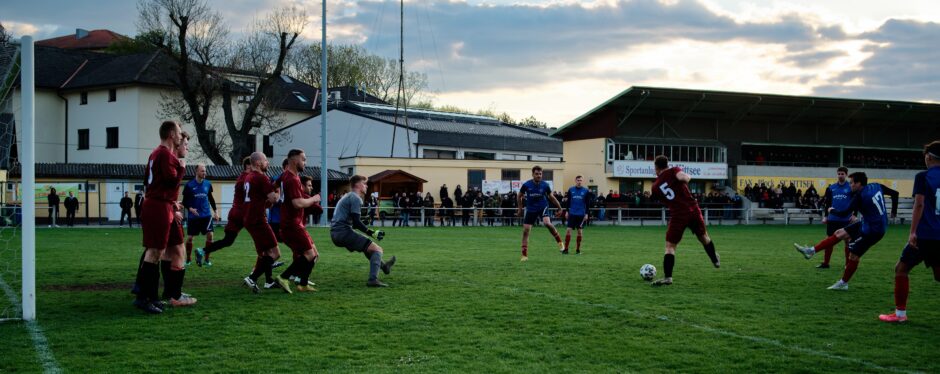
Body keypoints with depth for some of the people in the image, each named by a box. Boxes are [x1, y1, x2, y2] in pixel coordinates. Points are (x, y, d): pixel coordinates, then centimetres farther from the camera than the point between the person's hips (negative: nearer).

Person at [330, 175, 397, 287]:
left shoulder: (347, 197, 22)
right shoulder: (356, 198, -9)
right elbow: (356, 222, -18)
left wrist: (369, 232, 24)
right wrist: (371, 233, -14)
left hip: (335, 234, 10)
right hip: (344, 232, -10)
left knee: (366, 246, 32)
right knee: (377, 249, -10)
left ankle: (383, 266, 47)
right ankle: (373, 279, -24)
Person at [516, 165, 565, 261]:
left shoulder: (545, 185, -10)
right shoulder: (526, 185, -11)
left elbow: (551, 197, 6)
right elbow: (520, 196, 8)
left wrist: (559, 208, 8)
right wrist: (520, 208, 13)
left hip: (543, 207, -2)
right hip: (530, 209, 2)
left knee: (547, 223, -31)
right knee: (525, 231, -4)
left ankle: (559, 242, -10)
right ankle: (524, 255, 6)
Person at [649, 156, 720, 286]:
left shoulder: (655, 186, 7)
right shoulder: (673, 170, 1)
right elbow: (683, 178, -19)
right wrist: (688, 176, 1)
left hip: (677, 216, -1)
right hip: (693, 210, 1)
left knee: (670, 246, 2)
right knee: (703, 236, 26)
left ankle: (667, 277, -10)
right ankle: (715, 260, 46)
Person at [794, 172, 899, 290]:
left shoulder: (859, 196, -22)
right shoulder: (876, 186, 1)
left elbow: (844, 213, -21)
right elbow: (895, 194, 11)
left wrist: (832, 211, -1)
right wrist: (894, 212, 23)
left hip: (873, 230, -9)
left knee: (854, 255, -1)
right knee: (840, 233, 9)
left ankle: (843, 283, 12)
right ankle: (811, 251, 10)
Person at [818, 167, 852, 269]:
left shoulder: (851, 188, -2)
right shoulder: (831, 188, 7)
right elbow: (827, 202, 11)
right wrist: (825, 216, 7)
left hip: (846, 219, -3)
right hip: (832, 219, 3)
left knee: (847, 241, 4)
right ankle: (825, 263, 12)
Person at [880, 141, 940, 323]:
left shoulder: (923, 177, -6)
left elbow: (919, 204, -14)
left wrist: (913, 232, -15)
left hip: (925, 234, -5)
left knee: (901, 268, 8)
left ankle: (900, 313, 5)